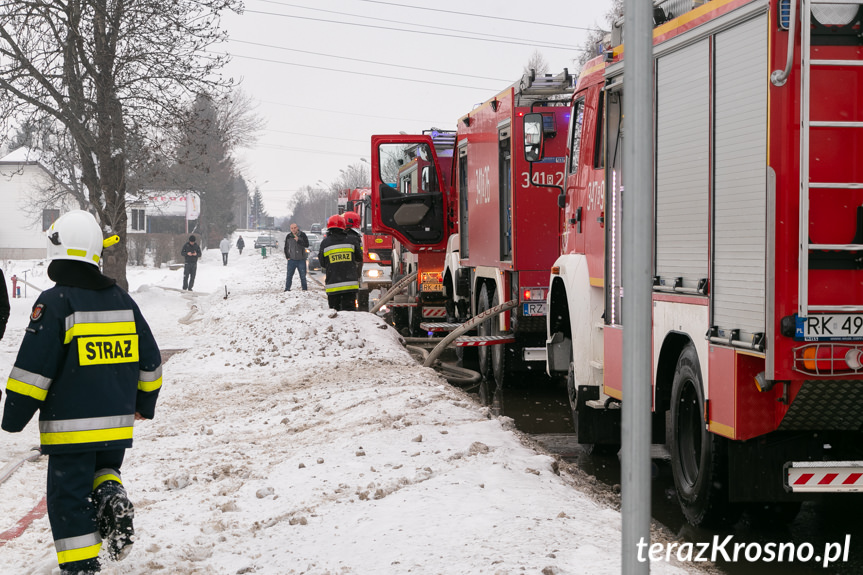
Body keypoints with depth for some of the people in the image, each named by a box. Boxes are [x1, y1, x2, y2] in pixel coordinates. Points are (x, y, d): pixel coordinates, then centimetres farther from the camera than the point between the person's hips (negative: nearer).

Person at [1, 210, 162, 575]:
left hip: (70, 426, -5)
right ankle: (110, 496, -5)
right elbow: (149, 359, 13)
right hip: (117, 423, 5)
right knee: (103, 469, 26)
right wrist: (144, 403, 27)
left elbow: (33, 367, -13)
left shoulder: (54, 303, -12)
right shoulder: (121, 300, 5)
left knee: (70, 496, 3)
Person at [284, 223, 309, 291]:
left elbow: (306, 245, -13)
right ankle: (287, 289, 10)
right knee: (289, 276, 2)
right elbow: (286, 248, 13)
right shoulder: (288, 236, 3)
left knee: (303, 276, 3)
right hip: (291, 260, 1)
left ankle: (304, 288, 12)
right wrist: (287, 257, 5)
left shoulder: (302, 235, -3)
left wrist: (298, 241, -24)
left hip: (301, 260, -1)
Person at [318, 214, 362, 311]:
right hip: (350, 284, 1)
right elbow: (360, 257, 15)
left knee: (334, 313, 6)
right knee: (349, 308, 1)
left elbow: (322, 264, 3)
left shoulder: (325, 243, -4)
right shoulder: (350, 241, 1)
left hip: (333, 284, -1)